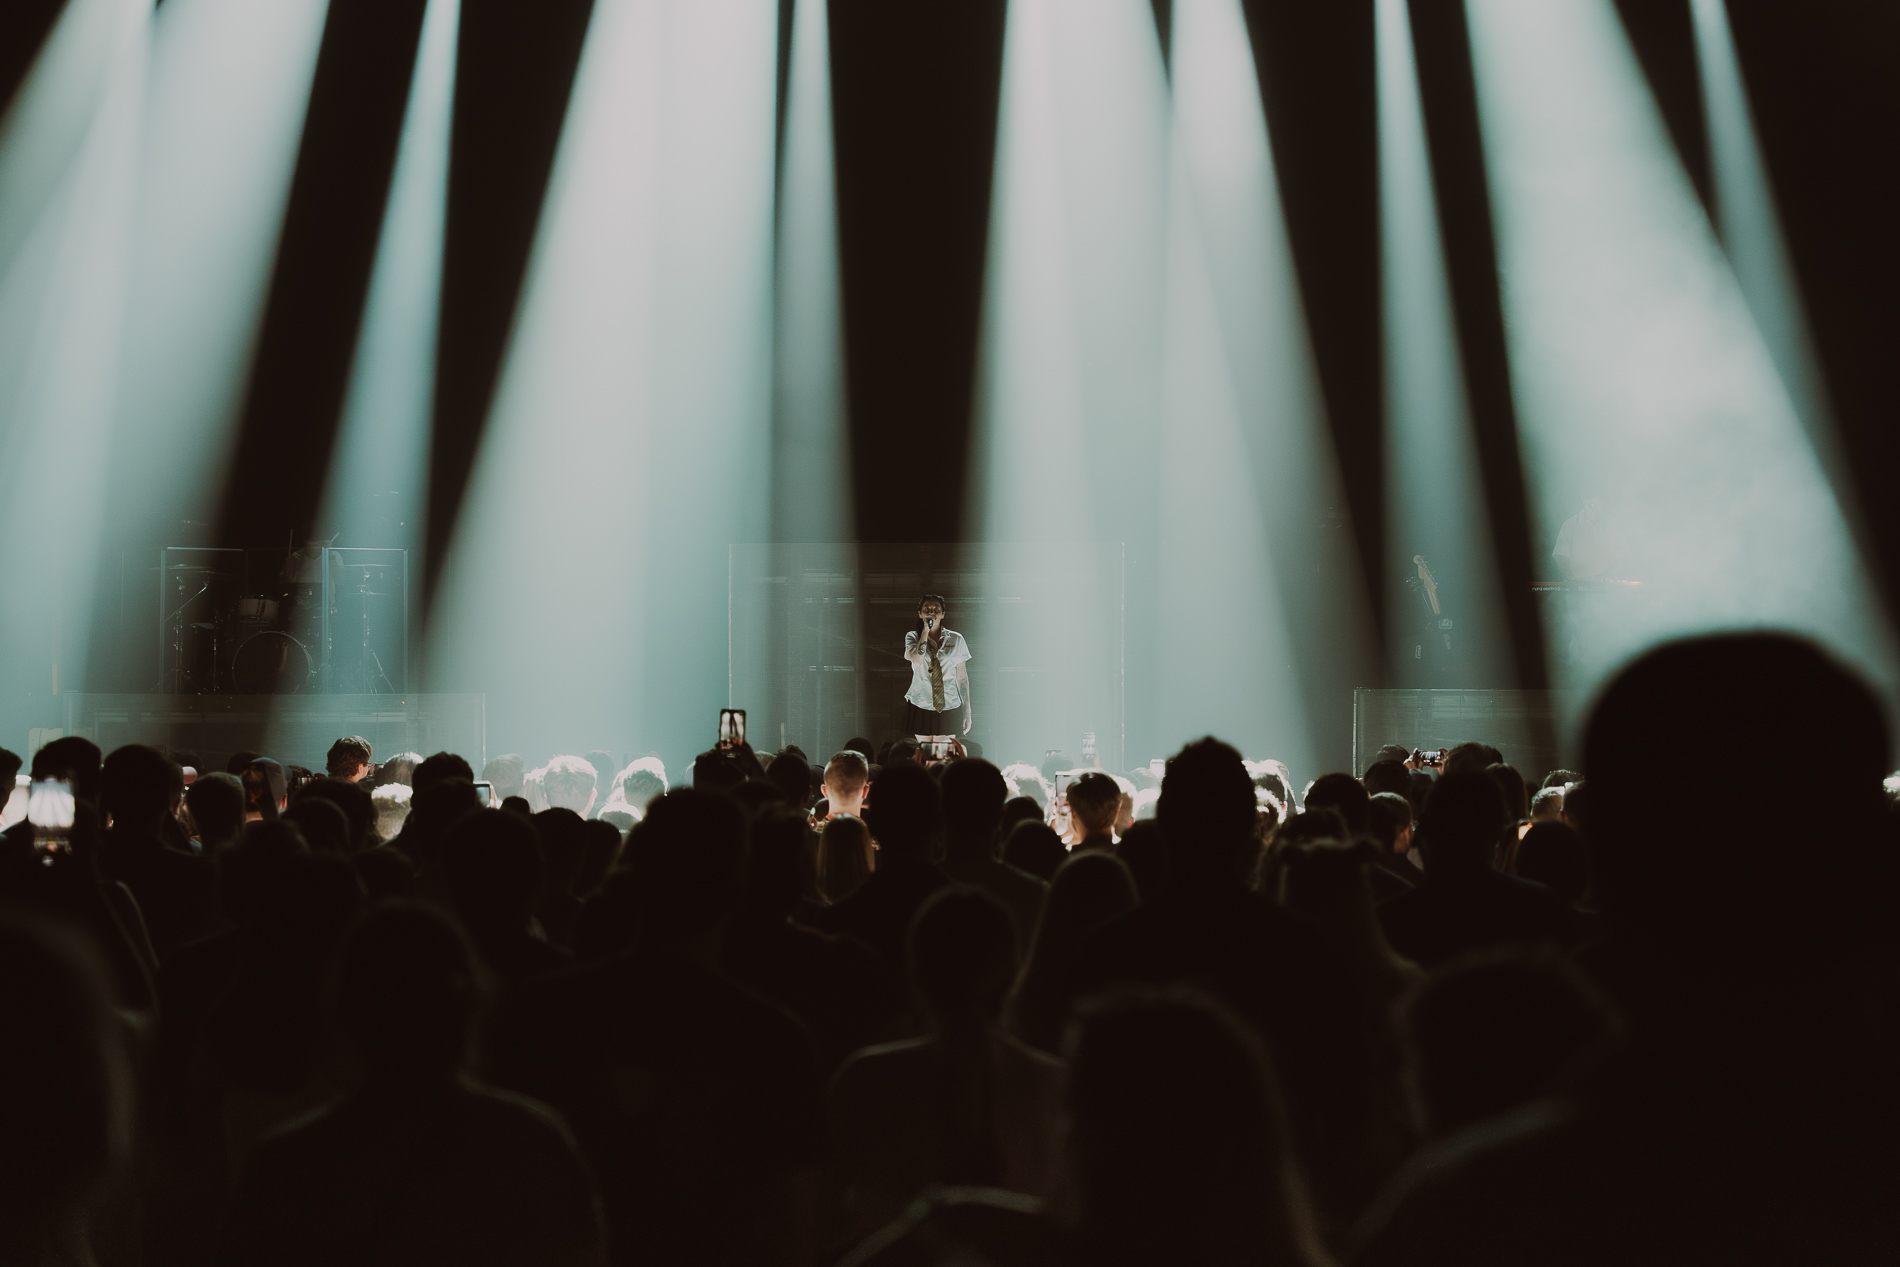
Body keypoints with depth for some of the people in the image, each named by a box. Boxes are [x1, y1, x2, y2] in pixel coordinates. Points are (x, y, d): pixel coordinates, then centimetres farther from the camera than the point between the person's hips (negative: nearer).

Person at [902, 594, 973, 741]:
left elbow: (961, 676, 7)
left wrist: (967, 710, 5)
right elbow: (917, 659, -17)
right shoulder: (912, 637, 4)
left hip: (949, 707, 0)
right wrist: (925, 631, -12)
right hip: (921, 706, 0)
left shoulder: (956, 639, 5)